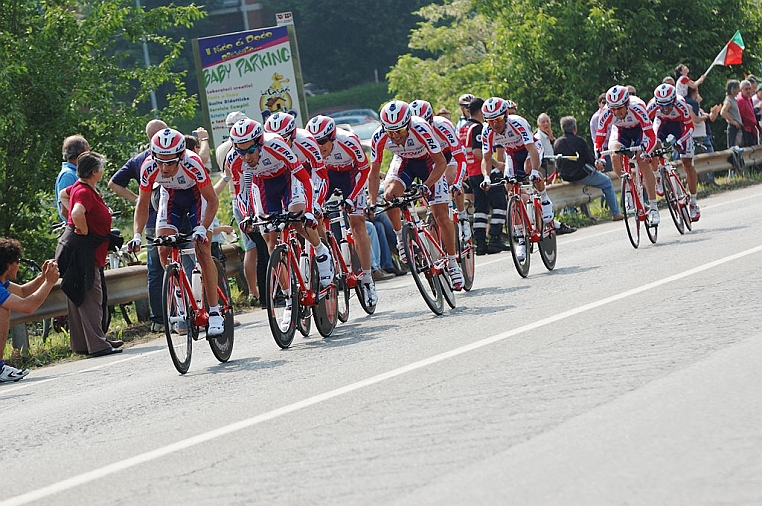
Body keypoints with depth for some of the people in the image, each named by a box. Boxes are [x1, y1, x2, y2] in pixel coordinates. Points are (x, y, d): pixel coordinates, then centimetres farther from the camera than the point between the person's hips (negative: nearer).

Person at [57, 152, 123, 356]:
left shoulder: (79, 187, 11)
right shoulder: (85, 192, -21)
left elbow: (63, 195, 32)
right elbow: (77, 213, -39)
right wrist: (84, 230, -22)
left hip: (86, 252, 11)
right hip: (81, 250, -11)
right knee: (91, 297, -9)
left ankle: (81, 343, 20)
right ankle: (97, 344, -8)